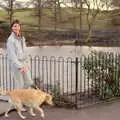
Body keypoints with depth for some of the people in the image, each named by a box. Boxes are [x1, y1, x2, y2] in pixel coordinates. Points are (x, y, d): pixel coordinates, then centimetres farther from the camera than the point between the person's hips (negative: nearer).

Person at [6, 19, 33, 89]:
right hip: (16, 63, -7)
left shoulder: (22, 38, 9)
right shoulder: (11, 39, -14)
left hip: (24, 62, 7)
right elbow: (12, 55, -17)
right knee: (20, 84, -1)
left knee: (29, 82, 10)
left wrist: (27, 63, 11)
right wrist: (19, 66, -20)